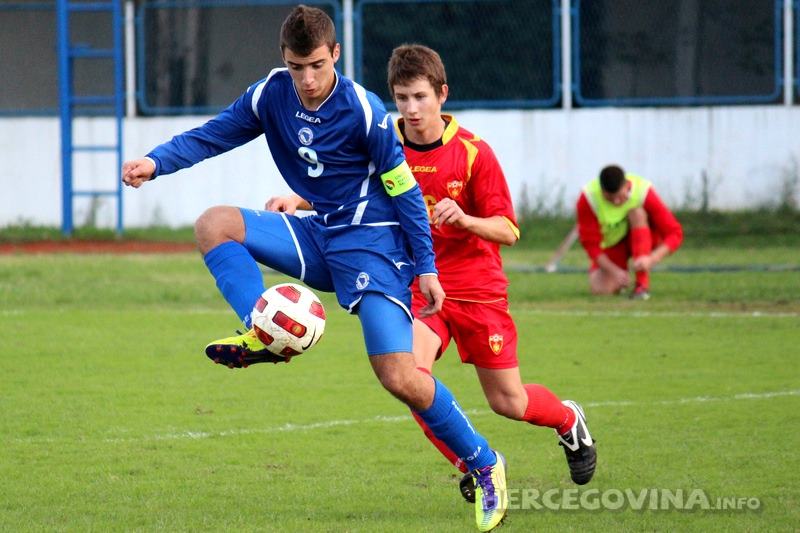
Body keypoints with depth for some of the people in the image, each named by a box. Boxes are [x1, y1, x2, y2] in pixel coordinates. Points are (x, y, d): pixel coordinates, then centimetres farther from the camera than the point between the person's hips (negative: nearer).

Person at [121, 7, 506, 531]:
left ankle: (484, 463, 1)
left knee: (400, 378, -17)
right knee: (214, 224, -15)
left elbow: (405, 190, -9)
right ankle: (264, 334, -21)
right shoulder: (271, 94, -3)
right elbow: (212, 135, 4)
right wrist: (157, 162, -15)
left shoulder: (363, 110, -17)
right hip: (318, 235, 6)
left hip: (372, 241, -6)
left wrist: (426, 267, -7)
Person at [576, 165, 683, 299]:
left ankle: (642, 285, -33)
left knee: (637, 212, -33)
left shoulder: (643, 192, -28)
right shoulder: (588, 199, -25)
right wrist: (615, 271, -32)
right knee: (600, 289, -24)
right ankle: (619, 281, 17)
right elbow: (590, 243, -20)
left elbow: (674, 234, -28)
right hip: (612, 244, 1)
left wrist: (652, 259, -44)